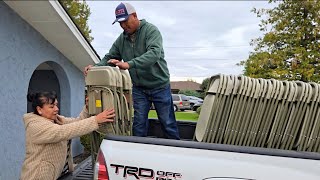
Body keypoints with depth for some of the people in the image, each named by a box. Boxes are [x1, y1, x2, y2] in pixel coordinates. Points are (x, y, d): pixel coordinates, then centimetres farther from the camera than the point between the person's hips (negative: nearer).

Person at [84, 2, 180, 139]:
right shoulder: (121, 39, 4)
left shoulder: (150, 30, -14)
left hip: (159, 86, -4)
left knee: (168, 123, 6)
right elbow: (109, 58, 8)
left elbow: (154, 53, -30)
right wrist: (95, 67, -14)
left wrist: (129, 64, -41)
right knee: (138, 124, 8)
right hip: (138, 88, 5)